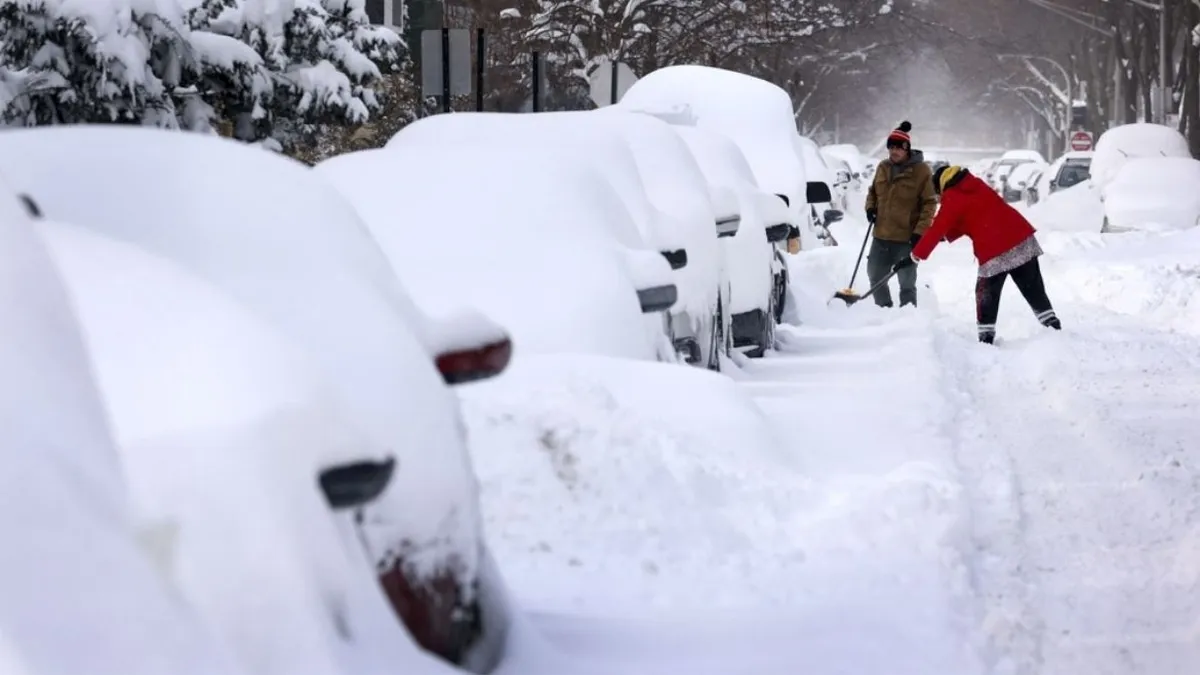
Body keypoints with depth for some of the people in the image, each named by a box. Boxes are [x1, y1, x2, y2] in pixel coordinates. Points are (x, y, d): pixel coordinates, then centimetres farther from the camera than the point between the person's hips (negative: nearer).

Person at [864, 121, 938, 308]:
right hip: (881, 235, 6)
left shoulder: (921, 171, -10)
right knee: (875, 275, 15)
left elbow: (929, 203, -10)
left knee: (907, 282, -1)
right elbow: (873, 191, 23)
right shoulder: (882, 168, 7)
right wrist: (871, 207, 2)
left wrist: (920, 231, -17)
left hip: (907, 238, -6)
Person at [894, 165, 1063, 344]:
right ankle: (1054, 328, 10)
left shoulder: (952, 199, -2)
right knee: (1034, 291, 11)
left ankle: (986, 338, 7)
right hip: (1022, 238, 6)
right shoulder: (977, 185, 19)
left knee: (987, 297, 9)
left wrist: (915, 257, 0)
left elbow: (936, 230, -4)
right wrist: (947, 234, 23)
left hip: (994, 252, -6)